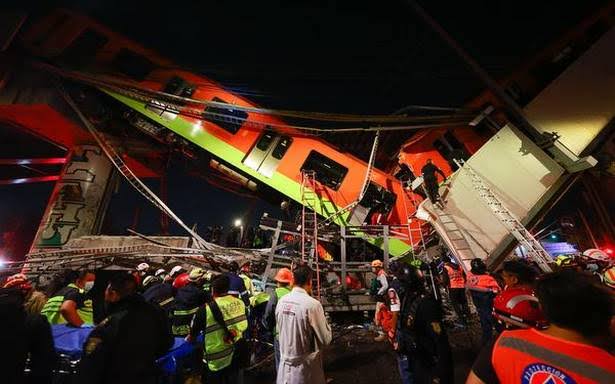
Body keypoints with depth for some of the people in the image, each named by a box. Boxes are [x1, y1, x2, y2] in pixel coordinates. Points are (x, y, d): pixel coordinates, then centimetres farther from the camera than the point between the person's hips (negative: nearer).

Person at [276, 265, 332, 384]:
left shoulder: (281, 301, -7)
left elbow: (280, 329, 7)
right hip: (304, 369, -4)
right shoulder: (312, 304, -24)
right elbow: (325, 339, -15)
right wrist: (325, 323, 1)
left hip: (285, 366, 5)